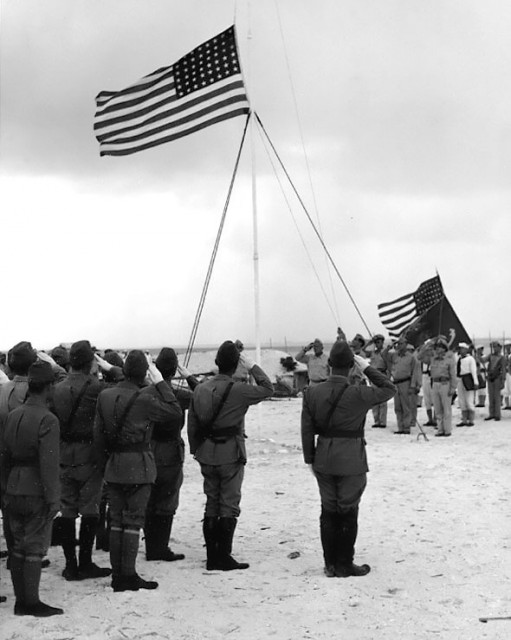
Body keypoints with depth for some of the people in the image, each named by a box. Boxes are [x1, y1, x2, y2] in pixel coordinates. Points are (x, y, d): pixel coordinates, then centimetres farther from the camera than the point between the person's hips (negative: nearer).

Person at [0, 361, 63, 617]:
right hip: (37, 491, -7)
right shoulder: (47, 420, -17)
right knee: (35, 547, 1)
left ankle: (21, 600, 19)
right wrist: (54, 498, -15)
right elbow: (49, 463, -20)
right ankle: (32, 602, 6)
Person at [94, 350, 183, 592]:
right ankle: (128, 575, 3)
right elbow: (175, 413, -9)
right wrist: (160, 383, -6)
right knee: (133, 521, 1)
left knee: (117, 520, 12)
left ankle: (117, 575, 16)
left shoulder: (105, 396, 3)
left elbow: (98, 434, 7)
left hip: (113, 466, 5)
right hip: (138, 466, -5)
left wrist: (104, 464, 16)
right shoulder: (144, 398, -15)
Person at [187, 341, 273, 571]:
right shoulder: (238, 390, -15)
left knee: (211, 503, 13)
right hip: (231, 455, -6)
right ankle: (223, 557, 3)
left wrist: (195, 449, 18)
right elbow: (268, 388, -6)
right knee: (229, 505, 2)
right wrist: (252, 366, -1)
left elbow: (192, 422, 9)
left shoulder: (200, 389, 3)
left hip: (206, 455, 6)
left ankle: (212, 557, 17)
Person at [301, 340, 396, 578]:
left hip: (323, 462, 4)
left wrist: (310, 459, 11)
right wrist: (367, 368, -4)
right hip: (351, 461, -4)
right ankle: (344, 565, 15)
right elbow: (389, 389, -4)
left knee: (328, 511, 14)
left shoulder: (312, 393, -3)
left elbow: (307, 430, 2)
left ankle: (330, 564, 20)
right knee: (348, 512, 7)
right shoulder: (358, 394, -16)